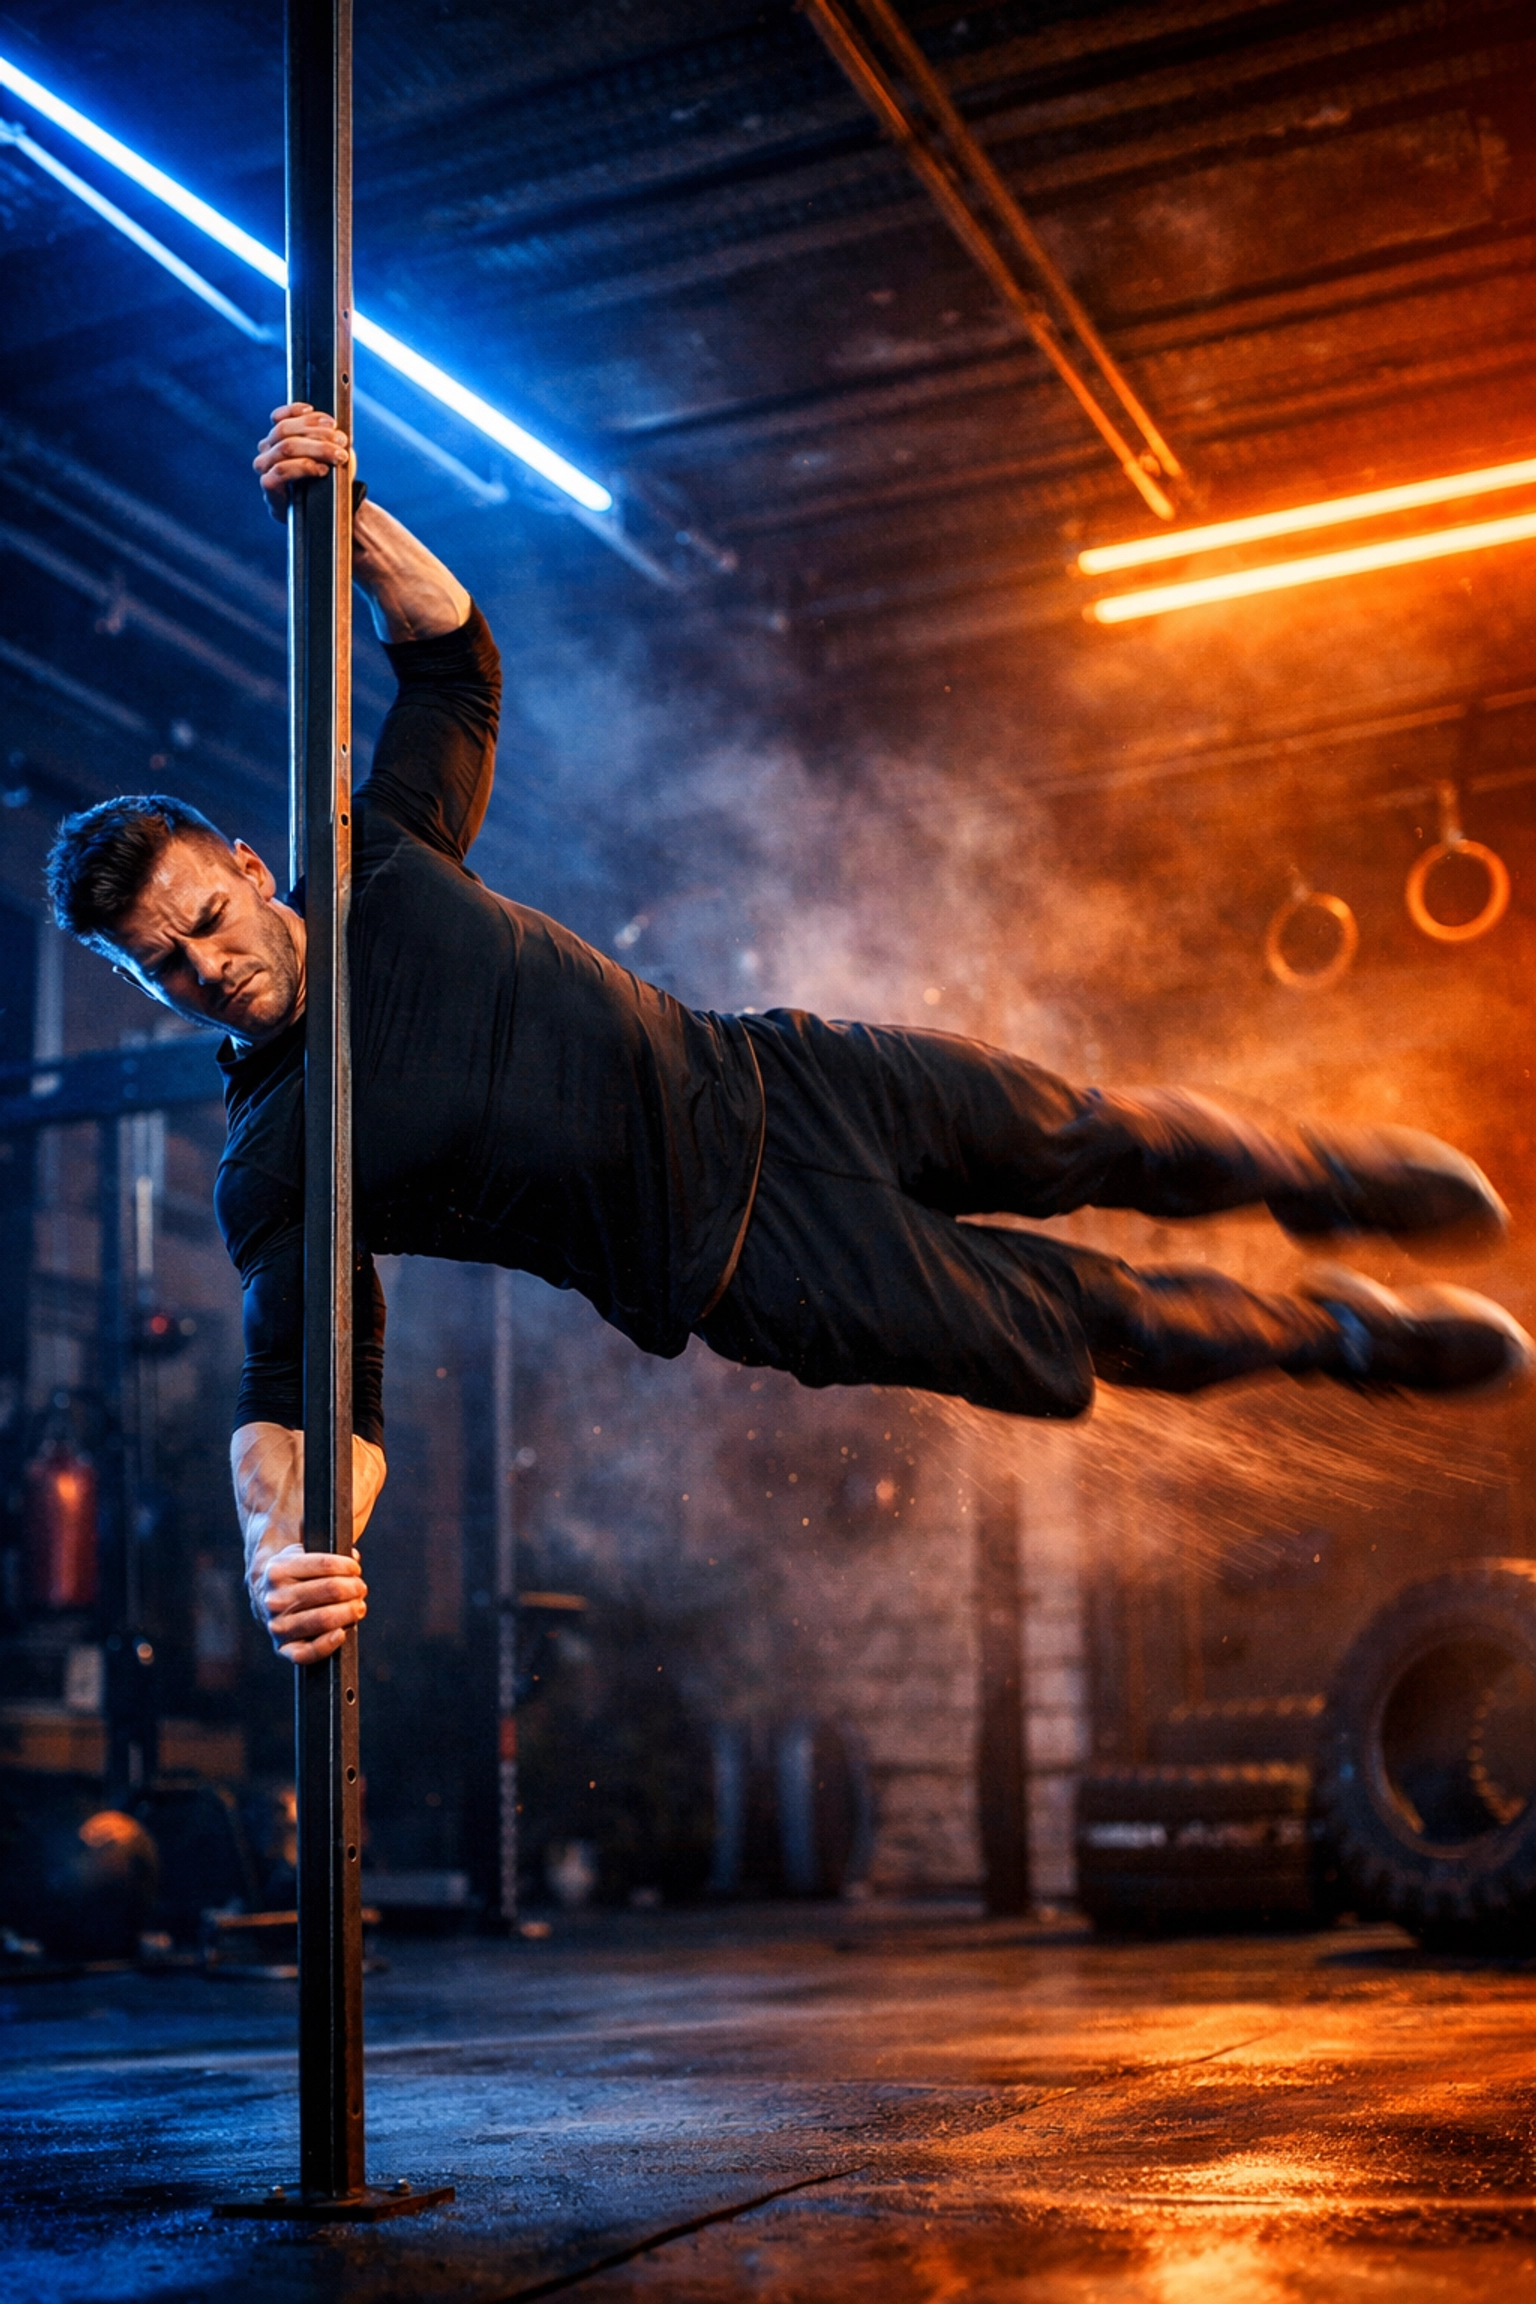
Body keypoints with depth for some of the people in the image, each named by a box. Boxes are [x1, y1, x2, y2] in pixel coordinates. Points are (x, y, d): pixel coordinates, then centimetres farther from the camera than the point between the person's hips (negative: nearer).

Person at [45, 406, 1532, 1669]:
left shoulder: (371, 867, -5)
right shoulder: (271, 1171, -17)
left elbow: (453, 651, 4)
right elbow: (296, 1391, -23)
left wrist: (342, 516, -13)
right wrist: (281, 1546, -45)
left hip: (755, 1082, 4)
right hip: (741, 1259, -4)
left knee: (1090, 1139, 13)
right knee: (1082, 1329, 1)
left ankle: (1312, 1172, 45)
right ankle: (1334, 1332, 30)